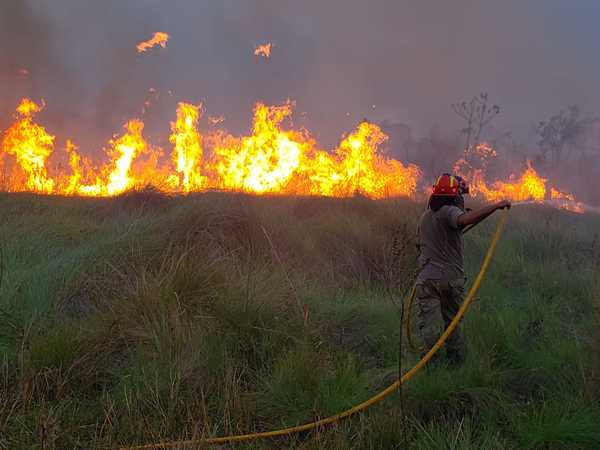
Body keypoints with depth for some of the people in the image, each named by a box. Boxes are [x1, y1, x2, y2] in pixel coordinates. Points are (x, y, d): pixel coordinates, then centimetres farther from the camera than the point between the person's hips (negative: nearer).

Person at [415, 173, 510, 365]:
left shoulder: (425, 217, 14)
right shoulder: (448, 212, -9)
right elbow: (465, 219, -31)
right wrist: (496, 206, -29)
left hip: (427, 279, 3)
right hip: (451, 278, -3)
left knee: (429, 325, -3)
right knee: (453, 323, 13)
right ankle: (456, 363, 19)